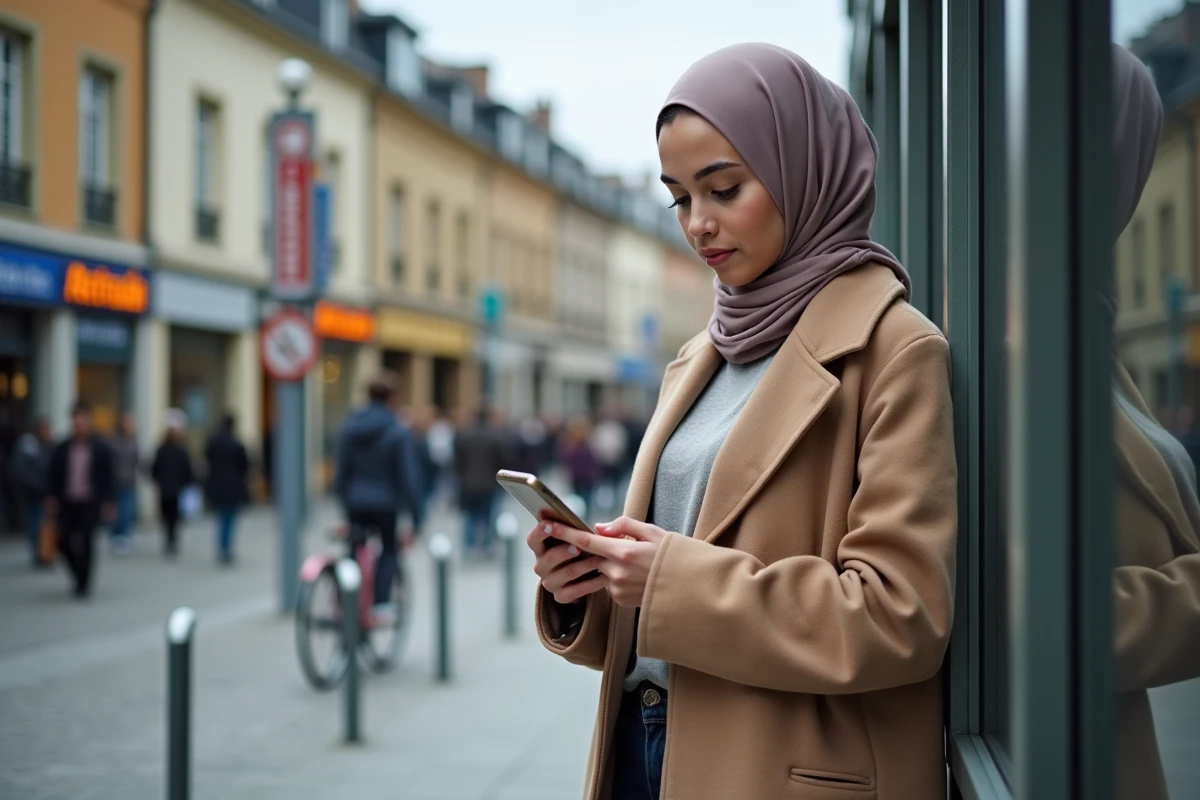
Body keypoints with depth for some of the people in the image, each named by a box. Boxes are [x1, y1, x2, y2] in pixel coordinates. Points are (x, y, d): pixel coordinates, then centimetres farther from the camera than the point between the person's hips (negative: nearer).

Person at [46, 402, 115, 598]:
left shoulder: (101, 449, 2)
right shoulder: (61, 449, 7)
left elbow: (107, 478, 2)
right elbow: (54, 477, 9)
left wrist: (107, 502, -5)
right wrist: (52, 498, -2)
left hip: (90, 504, -2)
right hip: (67, 503, 3)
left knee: (85, 543, -8)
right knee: (64, 543, -1)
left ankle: (83, 584, 4)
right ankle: (80, 576, 23)